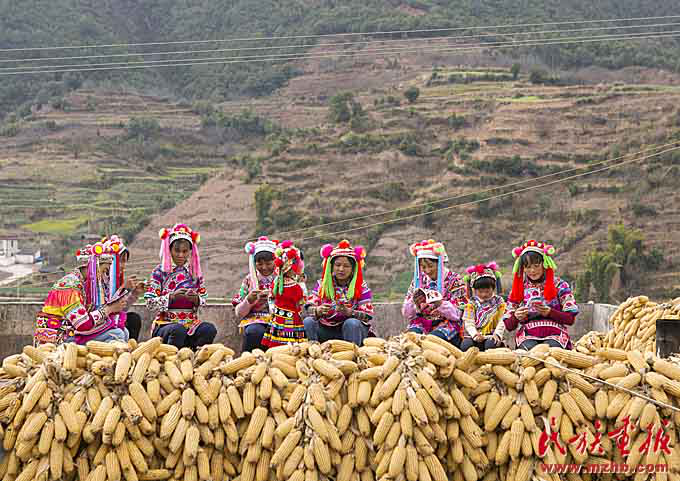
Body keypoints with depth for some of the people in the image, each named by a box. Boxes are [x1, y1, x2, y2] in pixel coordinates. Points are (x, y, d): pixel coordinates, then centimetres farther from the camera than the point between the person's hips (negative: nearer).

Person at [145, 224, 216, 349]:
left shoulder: (195, 272, 12)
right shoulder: (160, 271, 3)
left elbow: (203, 301, 11)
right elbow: (150, 304, -4)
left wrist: (196, 299, -12)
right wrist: (172, 296, -18)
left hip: (191, 324, 3)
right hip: (165, 323, -3)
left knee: (210, 329, -29)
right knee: (178, 331, -38)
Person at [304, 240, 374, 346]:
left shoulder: (362, 287, -4)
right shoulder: (322, 284, 3)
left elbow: (367, 316, -13)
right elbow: (309, 308, -7)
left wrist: (349, 312, -32)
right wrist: (317, 311, -31)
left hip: (354, 330, -2)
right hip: (326, 330, 2)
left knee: (351, 323, -32)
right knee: (308, 321, -20)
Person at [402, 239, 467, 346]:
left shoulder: (455, 280, 1)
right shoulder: (418, 280, 12)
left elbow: (457, 314, -7)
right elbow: (406, 314, 10)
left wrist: (440, 303, -25)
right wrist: (414, 303, -12)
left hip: (447, 323, -3)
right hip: (422, 323, 3)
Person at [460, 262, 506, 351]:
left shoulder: (499, 301, 8)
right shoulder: (472, 303, 10)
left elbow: (501, 321, 0)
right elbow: (469, 322, 0)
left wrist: (497, 334, -19)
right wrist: (475, 334, -20)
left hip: (492, 336, -1)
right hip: (475, 336, 1)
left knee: (491, 344, -35)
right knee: (465, 345, -29)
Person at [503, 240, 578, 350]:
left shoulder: (559, 285, 10)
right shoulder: (518, 289, 16)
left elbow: (570, 319, 2)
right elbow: (509, 326, 14)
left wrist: (550, 312, -15)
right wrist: (516, 317, -9)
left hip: (554, 334, -1)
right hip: (527, 335, 1)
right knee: (529, 349, -35)